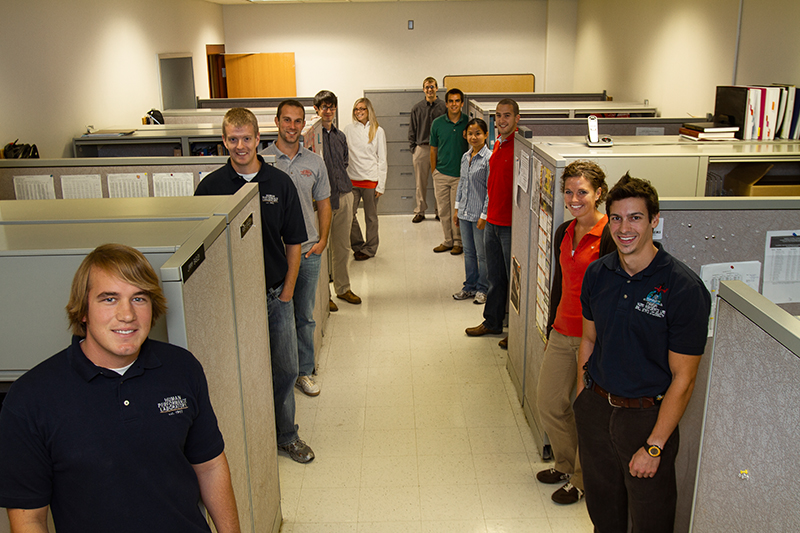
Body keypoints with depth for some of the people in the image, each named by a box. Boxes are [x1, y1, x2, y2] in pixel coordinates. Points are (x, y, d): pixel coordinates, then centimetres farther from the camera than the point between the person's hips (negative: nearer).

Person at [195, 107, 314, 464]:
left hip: (276, 296, 2)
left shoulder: (280, 183, 0)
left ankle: (285, 435, 31)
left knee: (285, 369, 11)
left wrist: (286, 294, 0)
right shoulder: (211, 186, -3)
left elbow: (294, 244, 4)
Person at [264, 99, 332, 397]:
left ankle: (304, 371, 25)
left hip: (308, 252, 3)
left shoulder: (314, 162, 6)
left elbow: (324, 204, 13)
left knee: (305, 316, 12)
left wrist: (322, 240, 2)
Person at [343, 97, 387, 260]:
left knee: (371, 216, 7)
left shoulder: (378, 131, 0)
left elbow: (382, 160, -1)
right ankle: (357, 245, 19)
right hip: (352, 179, 3)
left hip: (371, 179, -2)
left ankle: (369, 249, 21)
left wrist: (381, 185, -7)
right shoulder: (349, 129, 6)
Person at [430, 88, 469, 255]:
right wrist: (434, 171, 7)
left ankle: (458, 242, 16)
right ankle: (448, 240, 22)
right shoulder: (437, 123, 1)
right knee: (443, 210, 9)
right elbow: (433, 149, 8)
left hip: (460, 175, -2)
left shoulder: (468, 123, -3)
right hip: (441, 174, 2)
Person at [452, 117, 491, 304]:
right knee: (468, 252, 16)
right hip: (465, 213, 7)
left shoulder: (489, 158, -14)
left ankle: (483, 289, 19)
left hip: (480, 215, -7)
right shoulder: (465, 157, 8)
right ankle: (470, 286, 29)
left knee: (482, 254, 5)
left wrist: (484, 215, -16)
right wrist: (456, 208, 15)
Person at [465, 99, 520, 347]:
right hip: (493, 221, 8)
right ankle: (492, 322, 34)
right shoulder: (497, 144, 12)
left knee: (515, 278, 3)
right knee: (494, 277, 19)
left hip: (511, 224, -8)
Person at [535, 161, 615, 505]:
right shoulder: (563, 233, 7)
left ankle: (583, 480, 28)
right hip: (563, 332, 8)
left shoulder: (609, 237, -16)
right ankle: (566, 464, 39)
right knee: (548, 401, 16)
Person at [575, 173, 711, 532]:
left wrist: (654, 446, -15)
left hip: (646, 415, -4)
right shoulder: (597, 273, -1)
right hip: (595, 407, 5)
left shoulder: (684, 288, -18)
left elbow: (683, 378, -16)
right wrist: (583, 398, 9)